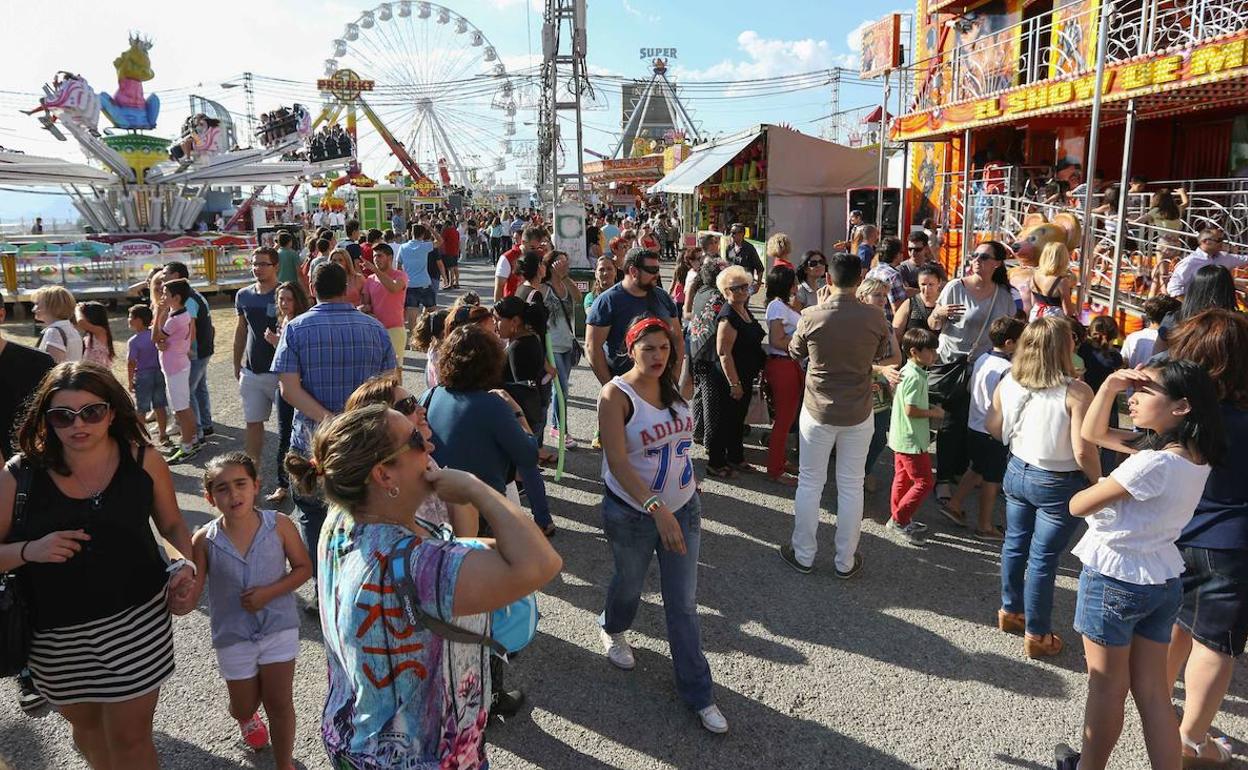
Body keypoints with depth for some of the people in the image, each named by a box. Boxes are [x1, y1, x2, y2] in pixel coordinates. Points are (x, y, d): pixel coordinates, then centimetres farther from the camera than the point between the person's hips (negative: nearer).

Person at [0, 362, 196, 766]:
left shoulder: (144, 461, -8)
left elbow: (172, 525, 4)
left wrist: (185, 566, -13)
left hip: (138, 622, -1)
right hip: (56, 637, 2)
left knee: (130, 738, 7)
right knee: (86, 726, 24)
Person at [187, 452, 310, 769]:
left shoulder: (279, 525, -17)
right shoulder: (204, 540, -16)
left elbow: (303, 568, -5)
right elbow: (190, 594, -14)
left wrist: (269, 592, -19)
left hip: (279, 627, -1)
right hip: (233, 636, 2)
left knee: (280, 703, 3)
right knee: (244, 706, 21)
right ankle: (247, 719, 59)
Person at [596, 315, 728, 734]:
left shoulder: (672, 387, 0)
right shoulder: (616, 395, -18)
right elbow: (618, 463, -24)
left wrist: (686, 490, 15)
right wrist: (657, 509, -32)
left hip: (684, 508, 4)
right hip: (632, 514, -4)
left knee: (683, 603, 8)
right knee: (629, 585, 21)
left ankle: (698, 692, 19)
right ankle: (613, 629, 55)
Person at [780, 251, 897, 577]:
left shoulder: (812, 317, -15)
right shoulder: (874, 318, -11)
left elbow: (795, 352, 5)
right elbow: (885, 358, 5)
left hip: (817, 412, -1)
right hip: (858, 415, 1)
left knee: (810, 483, 13)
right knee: (851, 486, 12)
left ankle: (803, 555, 24)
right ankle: (846, 561, 23)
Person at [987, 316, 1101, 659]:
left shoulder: (1008, 383, -7)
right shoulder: (1075, 392, -23)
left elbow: (992, 427, 5)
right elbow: (1083, 452, -24)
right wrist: (1099, 483, -6)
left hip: (1018, 473, 5)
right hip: (1058, 485, -5)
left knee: (1015, 544, 21)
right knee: (1043, 559, 6)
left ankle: (1010, 611, 40)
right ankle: (1036, 635, 22)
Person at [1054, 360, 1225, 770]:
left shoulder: (1152, 463, -27)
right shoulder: (1194, 457, 1)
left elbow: (1078, 505, -18)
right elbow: (1092, 432, 6)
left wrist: (1101, 489, 4)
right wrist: (1110, 386, -8)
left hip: (1115, 580, -7)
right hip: (1164, 582, 8)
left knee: (1107, 688, 11)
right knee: (1152, 691, 15)